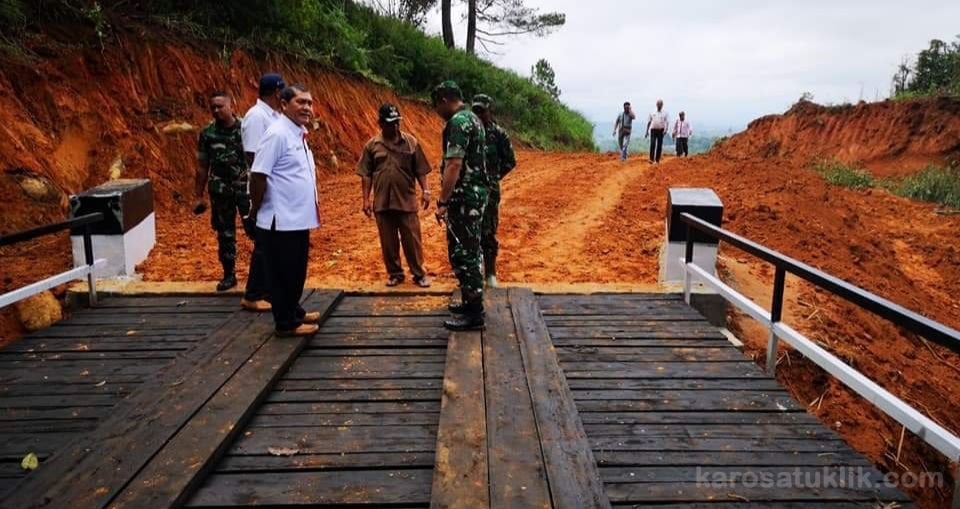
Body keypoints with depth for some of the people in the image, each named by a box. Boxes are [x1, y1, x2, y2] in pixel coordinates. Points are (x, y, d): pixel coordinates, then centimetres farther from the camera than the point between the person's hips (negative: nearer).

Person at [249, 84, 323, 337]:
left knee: (296, 272, 19)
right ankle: (286, 323, 15)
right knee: (283, 274, 4)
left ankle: (294, 312, 34)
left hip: (298, 219, 9)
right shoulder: (277, 134, -17)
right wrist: (257, 209, -8)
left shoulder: (299, 134, 12)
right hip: (281, 221, -9)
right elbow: (258, 175, -18)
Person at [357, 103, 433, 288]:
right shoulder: (372, 145, 2)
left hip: (407, 201, -1)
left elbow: (420, 170, 3)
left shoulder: (411, 142, 1)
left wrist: (425, 190, -5)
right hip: (382, 202, 1)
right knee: (388, 242, 9)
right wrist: (366, 199, 0)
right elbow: (366, 175, 4)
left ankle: (419, 274, 16)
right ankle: (395, 273, 24)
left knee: (412, 240, 4)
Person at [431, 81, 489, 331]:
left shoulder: (457, 122, -16)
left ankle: (473, 314, 0)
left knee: (463, 254, -5)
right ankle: (471, 302, 29)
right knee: (469, 251, 18)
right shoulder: (473, 119, 16)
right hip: (477, 193, 10)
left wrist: (443, 201, -21)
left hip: (464, 197, -10)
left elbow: (454, 165, -24)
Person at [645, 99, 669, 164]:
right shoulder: (652, 113, 8)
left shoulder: (665, 113, 6)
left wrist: (665, 130, -19)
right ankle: (651, 159, -16)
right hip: (653, 130, 0)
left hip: (661, 130, 0)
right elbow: (649, 122, 12)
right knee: (652, 144, -16)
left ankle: (657, 160, 8)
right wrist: (647, 131, 8)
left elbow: (667, 122, -2)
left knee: (659, 145, 1)